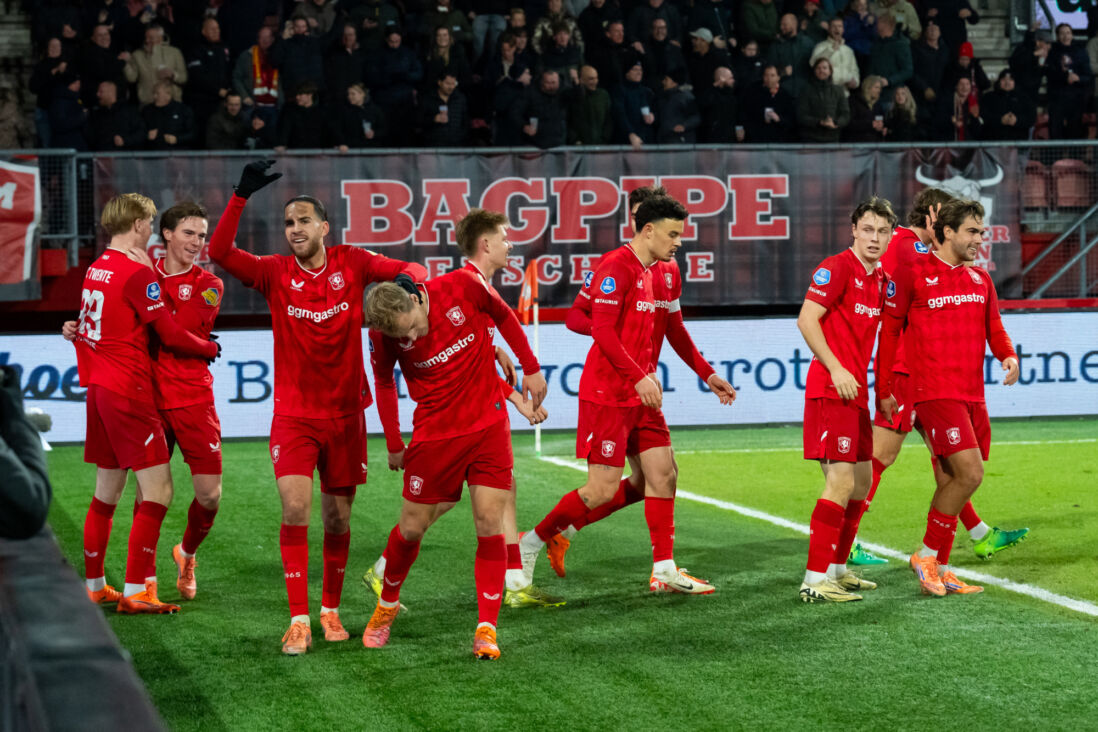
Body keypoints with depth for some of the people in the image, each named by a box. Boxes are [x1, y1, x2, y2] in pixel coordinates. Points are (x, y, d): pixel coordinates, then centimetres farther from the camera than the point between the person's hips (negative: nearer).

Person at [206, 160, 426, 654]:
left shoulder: (351, 264, -1)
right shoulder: (275, 273, -3)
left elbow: (411, 270, -1)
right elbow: (220, 253, -14)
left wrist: (407, 280, -26)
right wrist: (241, 195, -23)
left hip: (345, 415, 1)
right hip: (294, 415, -1)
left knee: (338, 518, 10)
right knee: (295, 509, -16)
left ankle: (331, 609, 28)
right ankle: (298, 620, -12)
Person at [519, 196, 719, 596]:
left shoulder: (647, 272, 15)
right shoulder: (616, 267, -14)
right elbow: (602, 330, -21)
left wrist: (648, 372, 12)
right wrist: (639, 377, -23)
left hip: (637, 395, 9)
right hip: (607, 394, -9)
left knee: (663, 473, 4)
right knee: (603, 488, -8)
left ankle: (664, 570, 9)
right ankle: (530, 544, 6)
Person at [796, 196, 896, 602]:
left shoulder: (880, 278, 14)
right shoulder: (837, 268, -11)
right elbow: (806, 319, -17)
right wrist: (836, 369, -21)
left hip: (855, 390, 9)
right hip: (830, 388, -9)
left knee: (860, 482, 13)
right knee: (840, 481, -14)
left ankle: (836, 568, 24)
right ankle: (815, 580, -13)